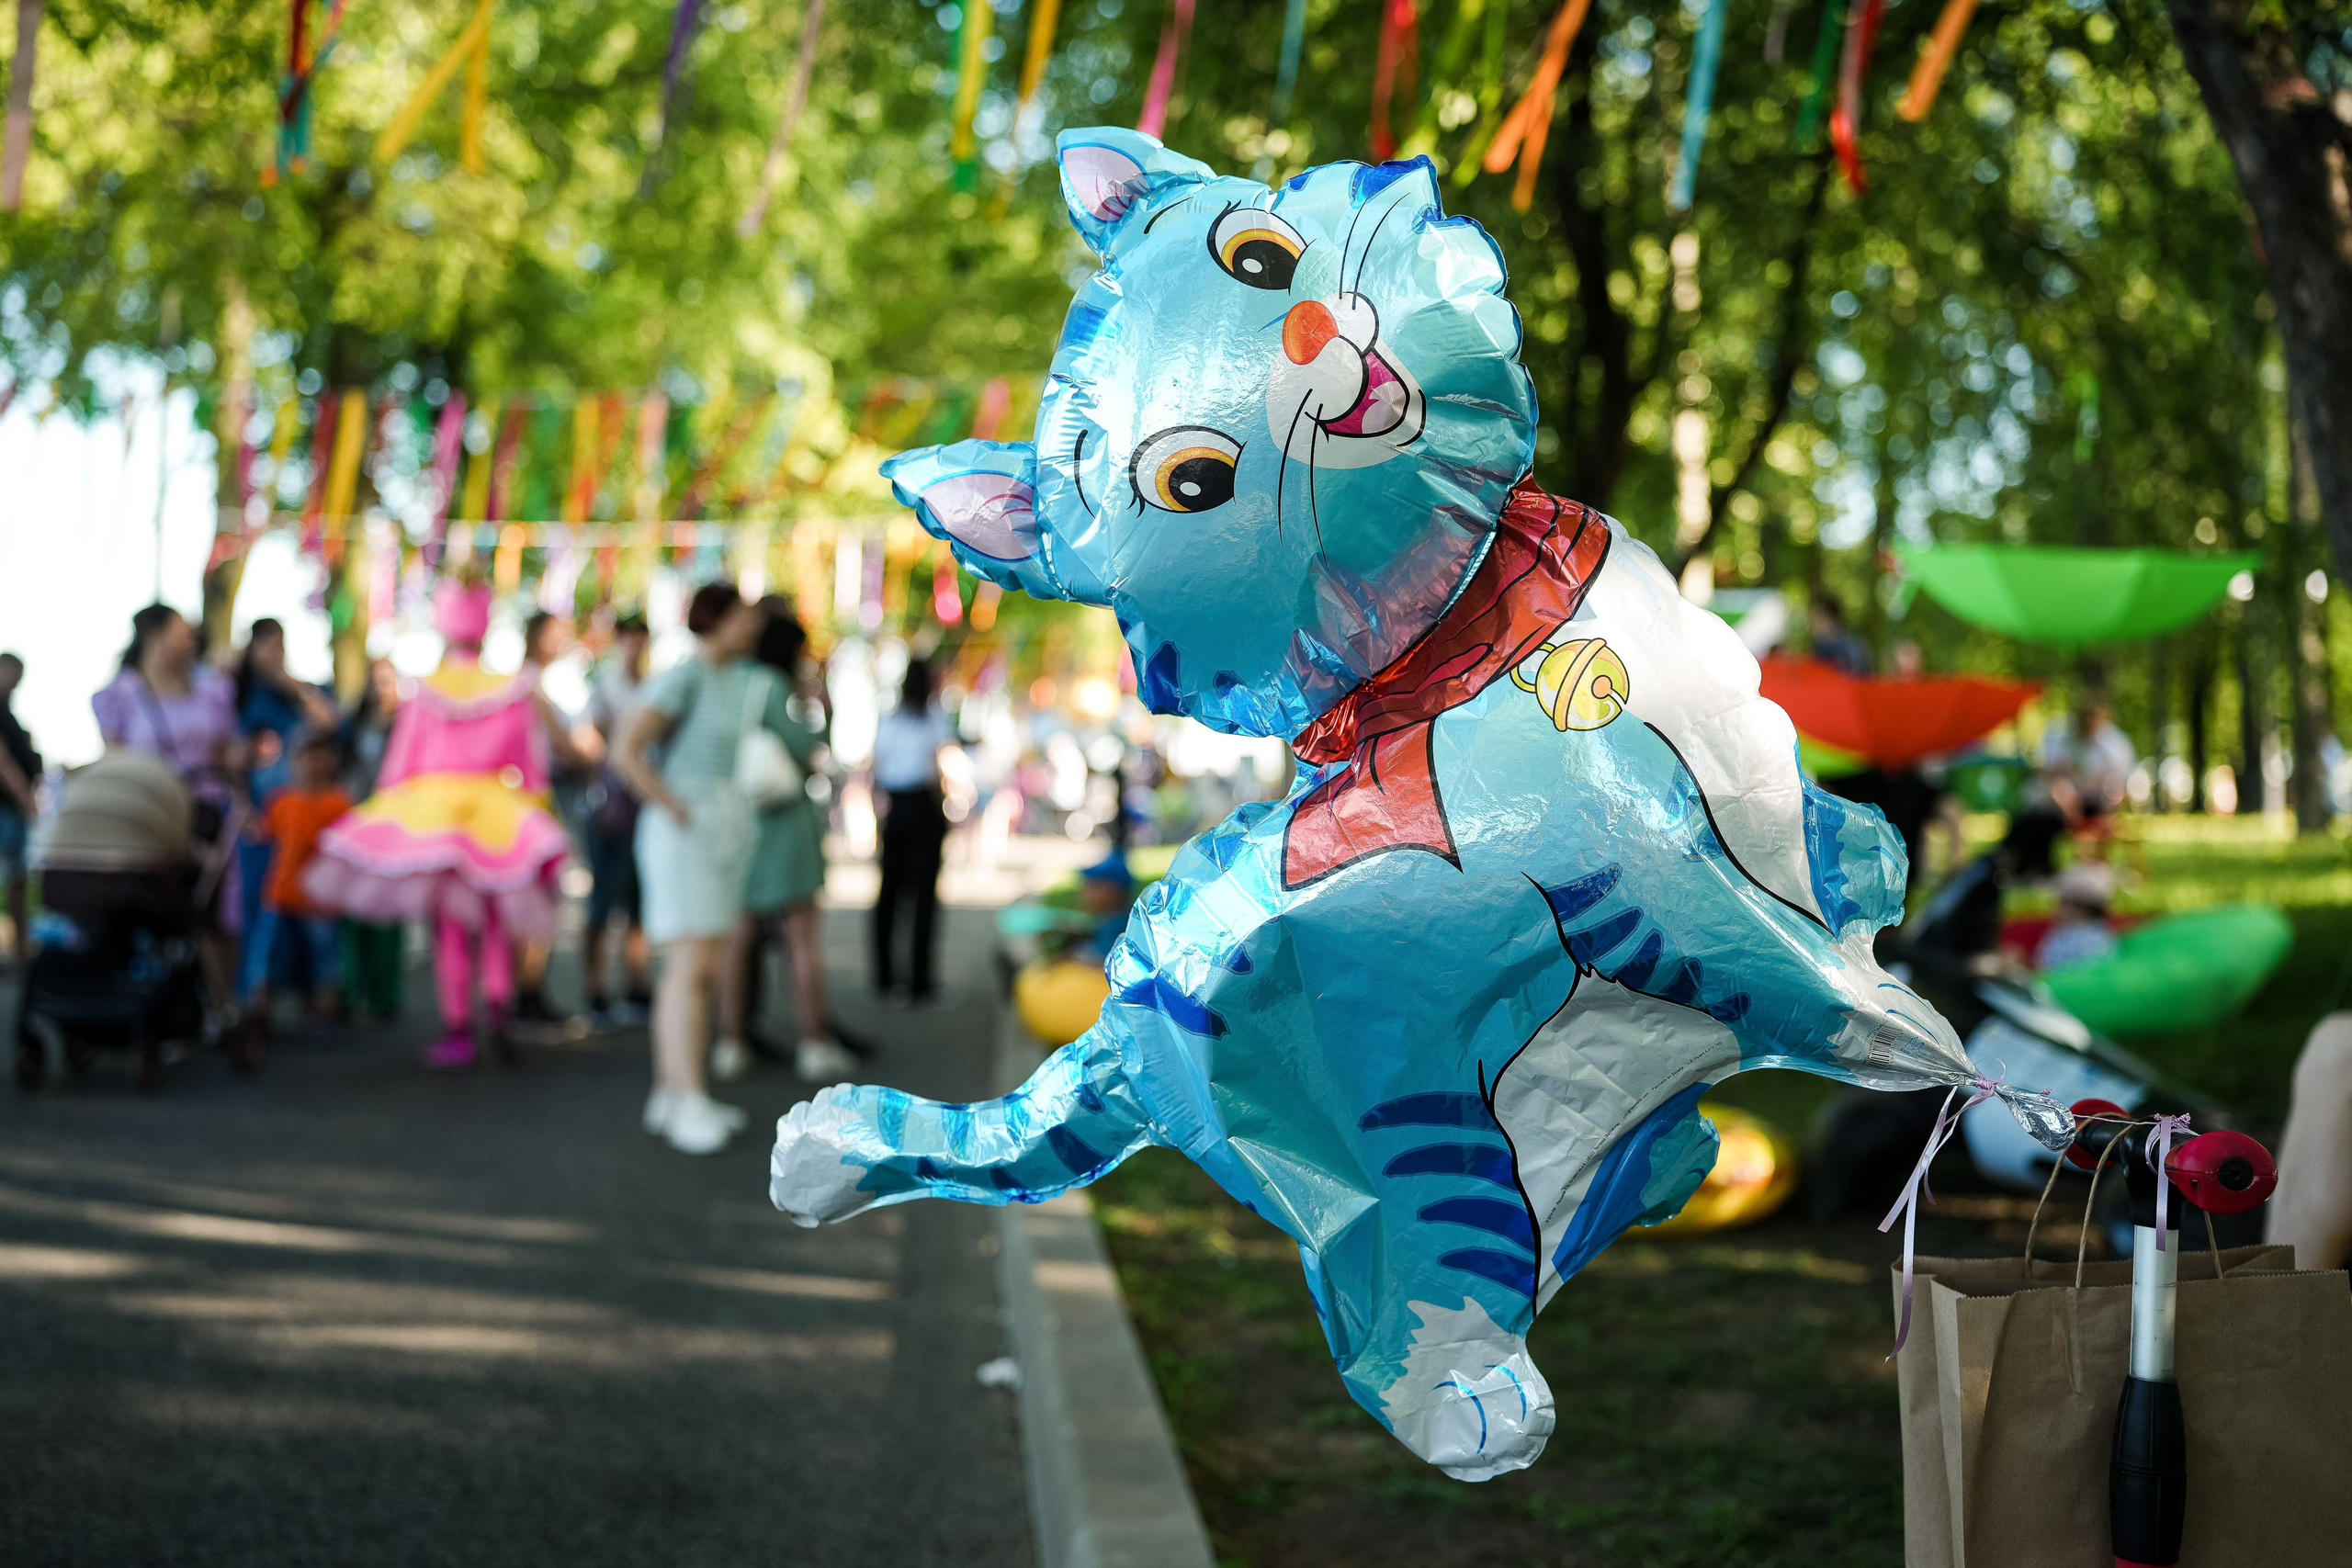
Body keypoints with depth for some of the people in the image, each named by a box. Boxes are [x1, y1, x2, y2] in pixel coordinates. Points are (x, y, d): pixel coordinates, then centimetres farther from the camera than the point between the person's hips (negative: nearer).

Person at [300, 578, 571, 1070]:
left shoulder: (425, 692, -5)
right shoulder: (512, 691, -3)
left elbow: (401, 760, 0)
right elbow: (531, 761, 2)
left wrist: (387, 812, 11)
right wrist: (532, 809, 12)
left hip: (433, 803, -1)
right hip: (497, 808, 1)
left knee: (449, 930, 5)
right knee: (495, 923, 15)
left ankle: (457, 1030, 6)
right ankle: (498, 1002, -8)